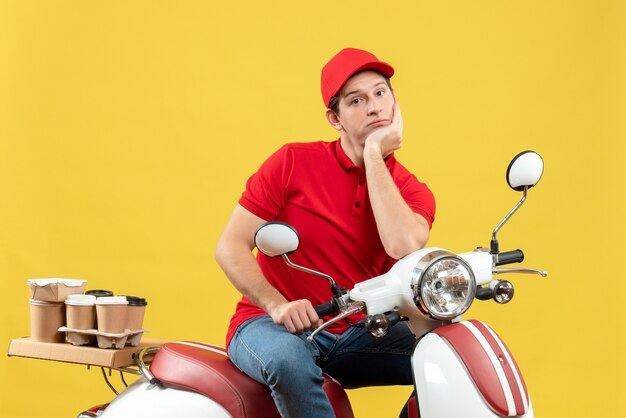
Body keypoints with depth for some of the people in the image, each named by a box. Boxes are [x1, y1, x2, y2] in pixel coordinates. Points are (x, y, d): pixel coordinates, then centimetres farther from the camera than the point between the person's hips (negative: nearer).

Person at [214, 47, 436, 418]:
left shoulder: (412, 192, 2)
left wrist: (373, 155, -15)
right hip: (275, 326, -3)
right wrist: (276, 305, -24)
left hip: (359, 333, 3)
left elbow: (404, 248, -22)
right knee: (288, 359, -38)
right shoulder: (294, 162, -3)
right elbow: (230, 247, -7)